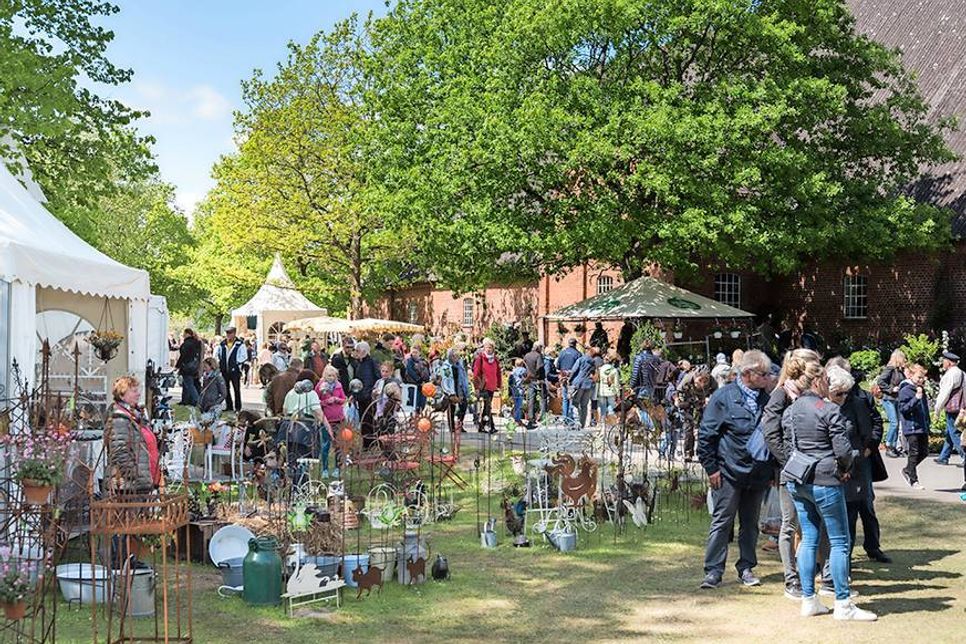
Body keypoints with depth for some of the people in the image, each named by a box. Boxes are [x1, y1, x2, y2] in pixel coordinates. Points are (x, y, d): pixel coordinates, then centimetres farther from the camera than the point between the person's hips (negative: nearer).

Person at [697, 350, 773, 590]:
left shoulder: (766, 399, 9)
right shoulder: (724, 396, -7)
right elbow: (706, 435, -7)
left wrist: (772, 469, 11)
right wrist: (711, 467, -9)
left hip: (758, 475, 5)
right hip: (729, 472, -5)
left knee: (750, 523, 12)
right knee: (722, 521, -1)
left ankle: (746, 568, 22)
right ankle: (713, 571, 4)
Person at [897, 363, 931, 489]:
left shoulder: (921, 390, 13)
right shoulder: (905, 390, -11)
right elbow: (903, 408, -18)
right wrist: (916, 398, -27)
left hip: (923, 428, 8)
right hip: (911, 428, -8)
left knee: (924, 452, 10)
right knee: (914, 453, -2)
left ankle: (907, 470, 28)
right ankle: (913, 480, 7)